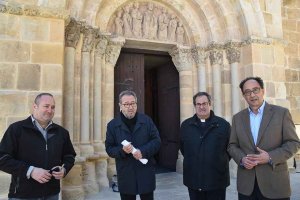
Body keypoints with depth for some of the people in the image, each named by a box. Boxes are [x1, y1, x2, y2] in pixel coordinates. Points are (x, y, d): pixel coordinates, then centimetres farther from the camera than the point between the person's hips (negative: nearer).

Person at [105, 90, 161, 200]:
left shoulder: (146, 120, 1)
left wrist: (143, 151, -18)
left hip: (146, 174, 0)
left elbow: (156, 140, -1)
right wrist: (122, 150, -20)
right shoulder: (112, 125, 0)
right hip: (125, 175, 0)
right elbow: (109, 148, 0)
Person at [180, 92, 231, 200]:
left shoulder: (223, 124, -1)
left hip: (217, 180, -1)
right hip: (193, 180, 2)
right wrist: (192, 161, 10)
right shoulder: (185, 125, 4)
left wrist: (221, 163, 5)